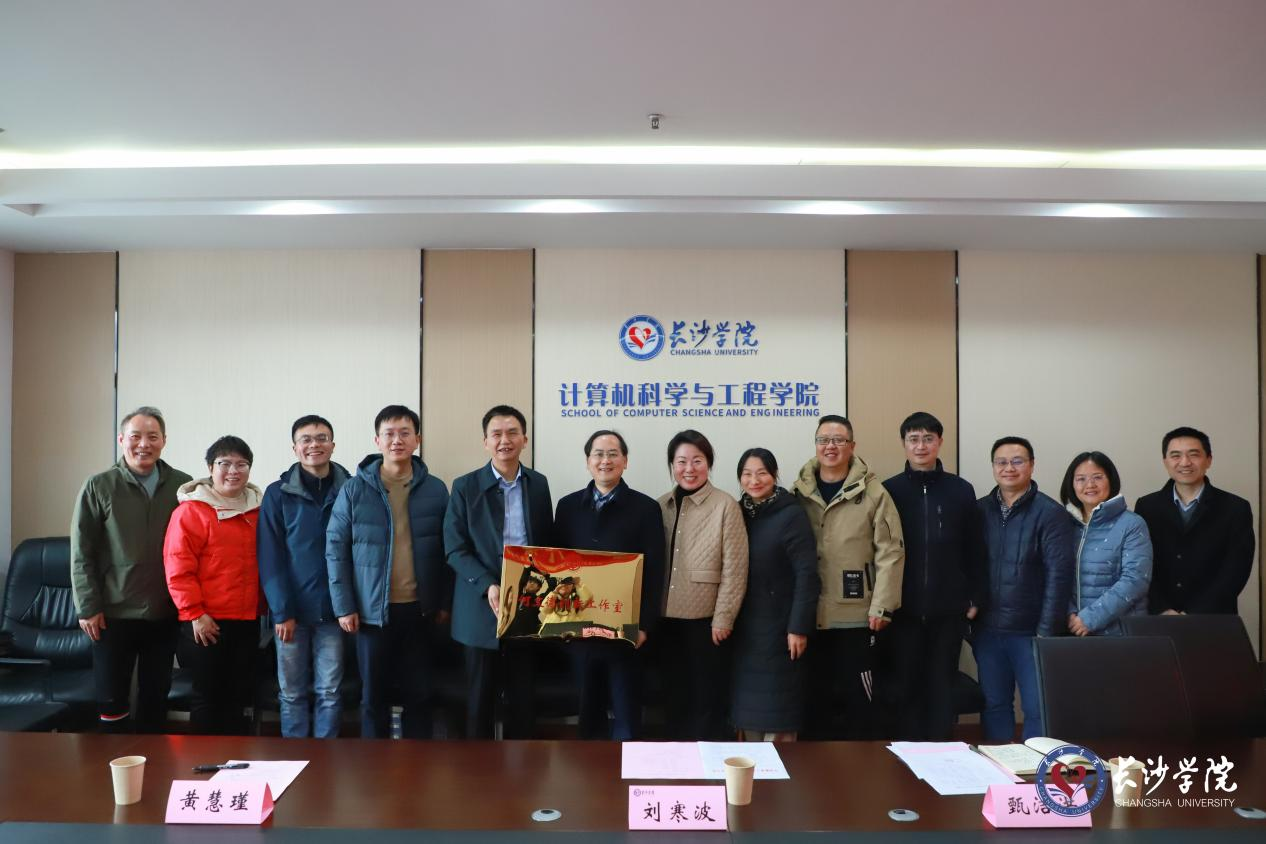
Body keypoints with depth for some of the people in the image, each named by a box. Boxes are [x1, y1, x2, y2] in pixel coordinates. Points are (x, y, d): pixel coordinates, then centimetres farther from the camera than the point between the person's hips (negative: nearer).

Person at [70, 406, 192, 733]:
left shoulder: (182, 486, -1)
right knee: (111, 699, 5)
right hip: (113, 614, -1)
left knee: (156, 697, 13)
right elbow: (81, 553, -3)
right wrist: (88, 607, -7)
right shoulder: (99, 487, -3)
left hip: (164, 614, 1)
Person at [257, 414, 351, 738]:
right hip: (291, 609, 0)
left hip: (332, 609, 1)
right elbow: (269, 556, -3)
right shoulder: (278, 493, 0)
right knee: (292, 693, 8)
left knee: (329, 692, 6)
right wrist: (281, 611, -9)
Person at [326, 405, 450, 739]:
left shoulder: (435, 490, 1)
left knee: (419, 693, 10)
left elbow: (446, 549, 5)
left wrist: (444, 602, 2)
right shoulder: (354, 490, -3)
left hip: (420, 609, 1)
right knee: (374, 695, 10)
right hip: (372, 610, -1)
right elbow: (336, 549, -2)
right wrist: (343, 606, -6)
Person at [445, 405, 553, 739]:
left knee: (522, 698, 10)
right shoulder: (465, 486, -2)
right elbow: (455, 550, -6)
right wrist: (488, 586, -19)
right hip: (483, 608, -2)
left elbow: (548, 545, 11)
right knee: (480, 699, 6)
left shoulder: (539, 484, 7)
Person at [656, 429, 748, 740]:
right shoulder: (662, 505, 6)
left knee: (707, 697, 5)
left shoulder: (726, 506, -7)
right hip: (667, 619, 4)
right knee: (674, 697, 14)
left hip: (706, 620, -4)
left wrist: (723, 619, -11)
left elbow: (734, 569, -9)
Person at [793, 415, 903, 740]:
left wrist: (881, 607, -8)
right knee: (815, 699, 12)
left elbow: (890, 552, -5)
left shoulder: (872, 493, -4)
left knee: (857, 699, 6)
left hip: (856, 617, -2)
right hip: (810, 616, 3)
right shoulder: (800, 493, 5)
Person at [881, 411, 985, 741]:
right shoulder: (890, 490, 1)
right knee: (906, 685, 5)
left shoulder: (961, 490, 3)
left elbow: (975, 551, 5)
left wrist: (976, 598, 1)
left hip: (948, 608, 1)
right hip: (903, 608, -1)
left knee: (942, 685, 9)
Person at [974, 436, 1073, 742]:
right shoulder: (980, 510, 5)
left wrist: (1047, 632, -14)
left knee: (1038, 710, 2)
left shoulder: (1050, 513, -7)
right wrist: (970, 613, 2)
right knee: (994, 705, 12)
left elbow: (1058, 575, -10)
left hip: (1031, 632, -4)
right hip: (987, 630, 4)